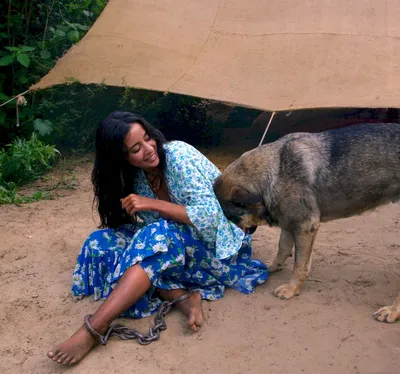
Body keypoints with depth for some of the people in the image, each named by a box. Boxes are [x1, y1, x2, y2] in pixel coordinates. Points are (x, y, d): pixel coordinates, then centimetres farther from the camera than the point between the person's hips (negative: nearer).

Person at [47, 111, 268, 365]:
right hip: (171, 246, 6)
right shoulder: (134, 178, -1)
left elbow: (209, 217, -24)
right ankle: (182, 297, -24)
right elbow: (152, 234, 0)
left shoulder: (178, 155, -18)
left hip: (215, 246, -6)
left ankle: (95, 330, -36)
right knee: (101, 242, -12)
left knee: (157, 238, -35)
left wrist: (151, 203, -24)